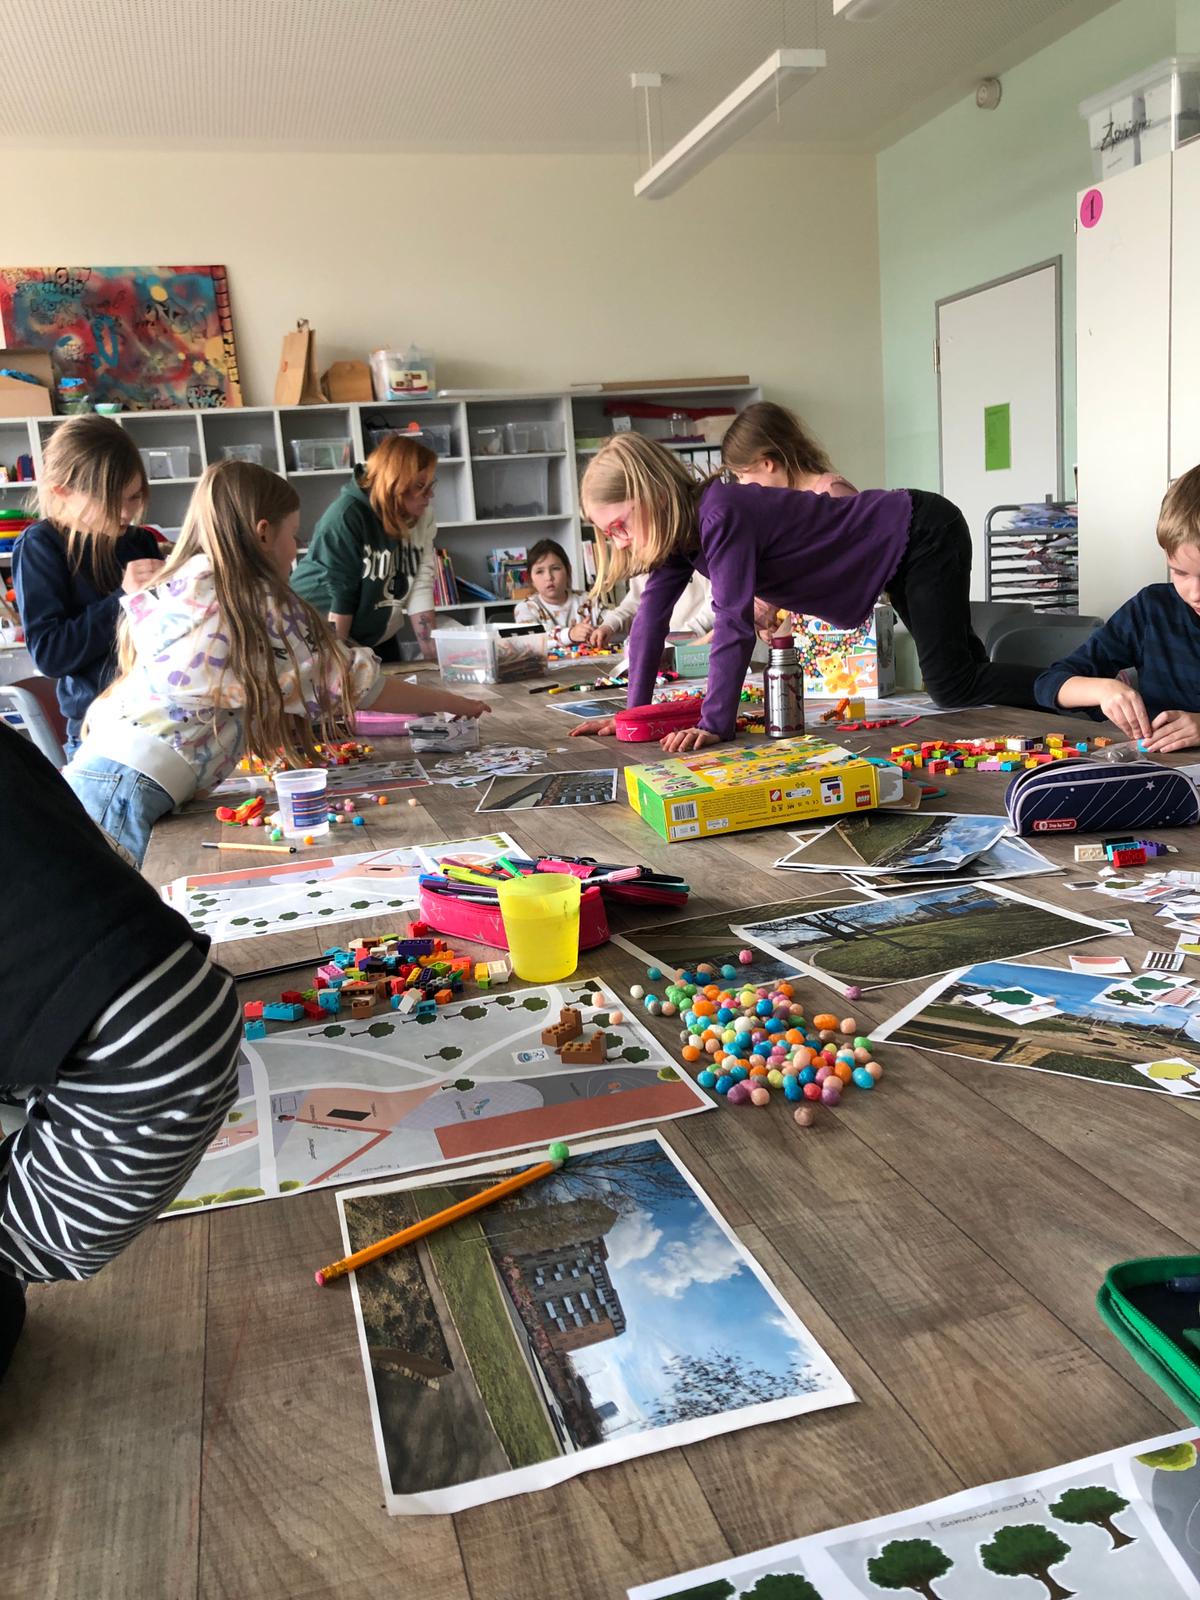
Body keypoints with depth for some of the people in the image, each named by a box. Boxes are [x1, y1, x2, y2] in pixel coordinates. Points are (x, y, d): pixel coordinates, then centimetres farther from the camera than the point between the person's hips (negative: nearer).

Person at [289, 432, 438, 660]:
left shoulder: (422, 517, -6)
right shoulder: (346, 516, -22)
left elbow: (420, 585, -9)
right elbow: (338, 593, -21)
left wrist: (433, 656, -16)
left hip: (377, 639, 6)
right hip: (321, 638, -5)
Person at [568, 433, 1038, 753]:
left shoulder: (721, 515, -33)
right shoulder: (681, 525, -6)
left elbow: (734, 624, -37)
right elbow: (651, 618, -5)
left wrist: (714, 724, -37)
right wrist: (634, 713, -8)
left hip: (923, 534, -9)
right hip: (899, 547, 9)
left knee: (952, 687, -10)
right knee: (954, 663, 21)